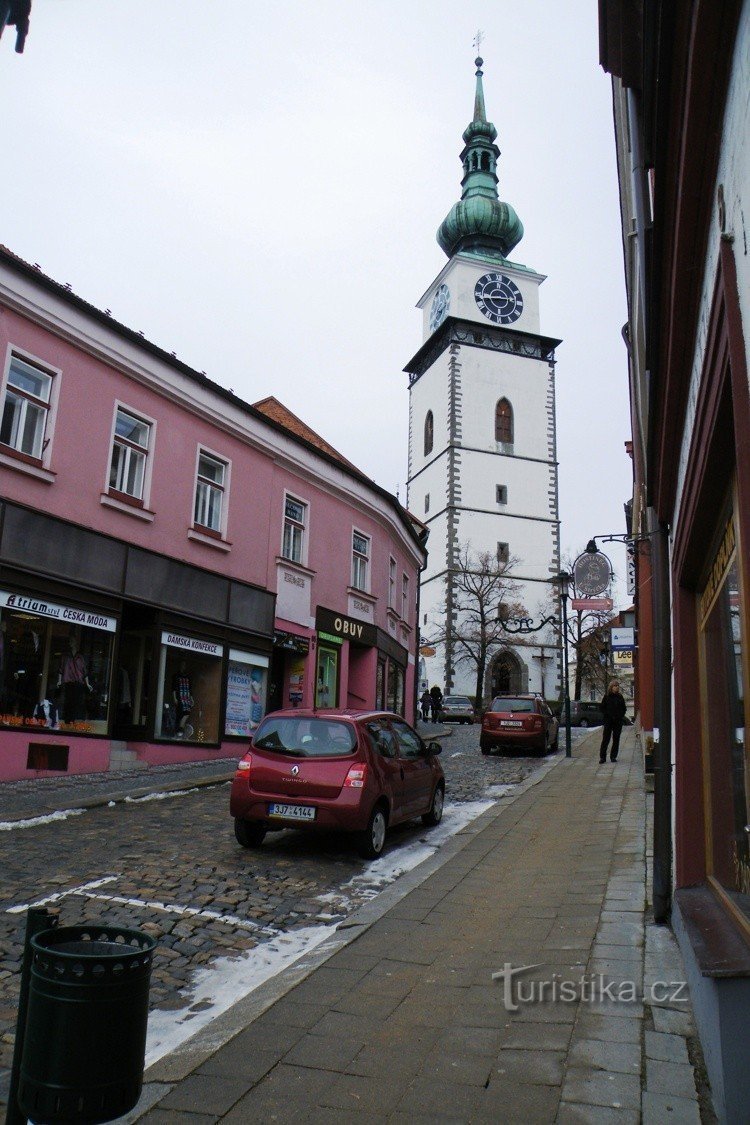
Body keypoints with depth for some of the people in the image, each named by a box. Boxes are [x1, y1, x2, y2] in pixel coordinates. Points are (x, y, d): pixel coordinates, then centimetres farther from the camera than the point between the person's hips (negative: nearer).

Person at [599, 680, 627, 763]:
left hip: (618, 721, 3)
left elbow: (623, 708, 13)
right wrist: (607, 715, -7)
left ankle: (613, 756, 13)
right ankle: (602, 757, -1)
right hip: (608, 721, -3)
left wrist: (621, 716, -1)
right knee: (605, 739, -4)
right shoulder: (607, 697, 0)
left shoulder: (620, 697, 8)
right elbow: (602, 707, 2)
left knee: (616, 739, 5)